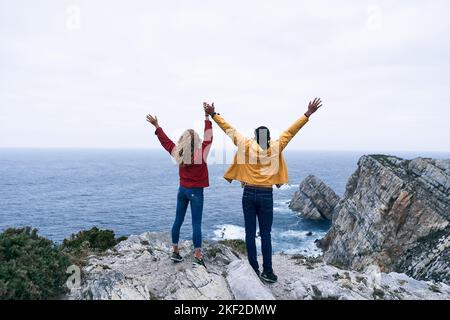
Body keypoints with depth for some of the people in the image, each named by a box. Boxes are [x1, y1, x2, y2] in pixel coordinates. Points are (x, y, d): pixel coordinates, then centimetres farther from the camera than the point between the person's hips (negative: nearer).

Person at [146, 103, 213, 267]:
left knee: (178, 220, 13)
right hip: (196, 192, -5)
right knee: (196, 224, -3)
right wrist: (207, 117, -9)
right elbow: (208, 137, -10)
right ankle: (198, 256, -2)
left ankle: (175, 252, 21)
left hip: (182, 190, 5)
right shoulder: (201, 153, -15)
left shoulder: (178, 153, -3)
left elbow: (166, 141, 9)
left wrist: (157, 126, 20)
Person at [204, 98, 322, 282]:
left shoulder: (245, 145, -1)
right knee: (266, 234, 6)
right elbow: (292, 131, 2)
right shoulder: (275, 147, -1)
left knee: (250, 233, 6)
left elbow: (229, 129, 5)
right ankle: (267, 271, 8)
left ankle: (254, 270, 12)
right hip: (266, 195, -1)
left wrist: (213, 115, 13)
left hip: (248, 194, 1)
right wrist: (308, 114, 8)